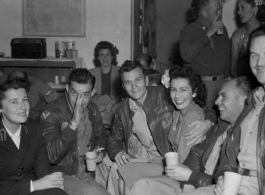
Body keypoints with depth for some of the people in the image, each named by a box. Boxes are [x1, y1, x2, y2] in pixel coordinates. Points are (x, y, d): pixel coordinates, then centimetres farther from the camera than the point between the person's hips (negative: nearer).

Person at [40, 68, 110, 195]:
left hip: (85, 174, 6)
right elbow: (52, 156, -27)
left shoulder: (92, 110, 3)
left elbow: (101, 136, 24)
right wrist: (73, 123, -35)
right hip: (60, 175, -6)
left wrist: (99, 150, 1)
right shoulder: (50, 113, -16)